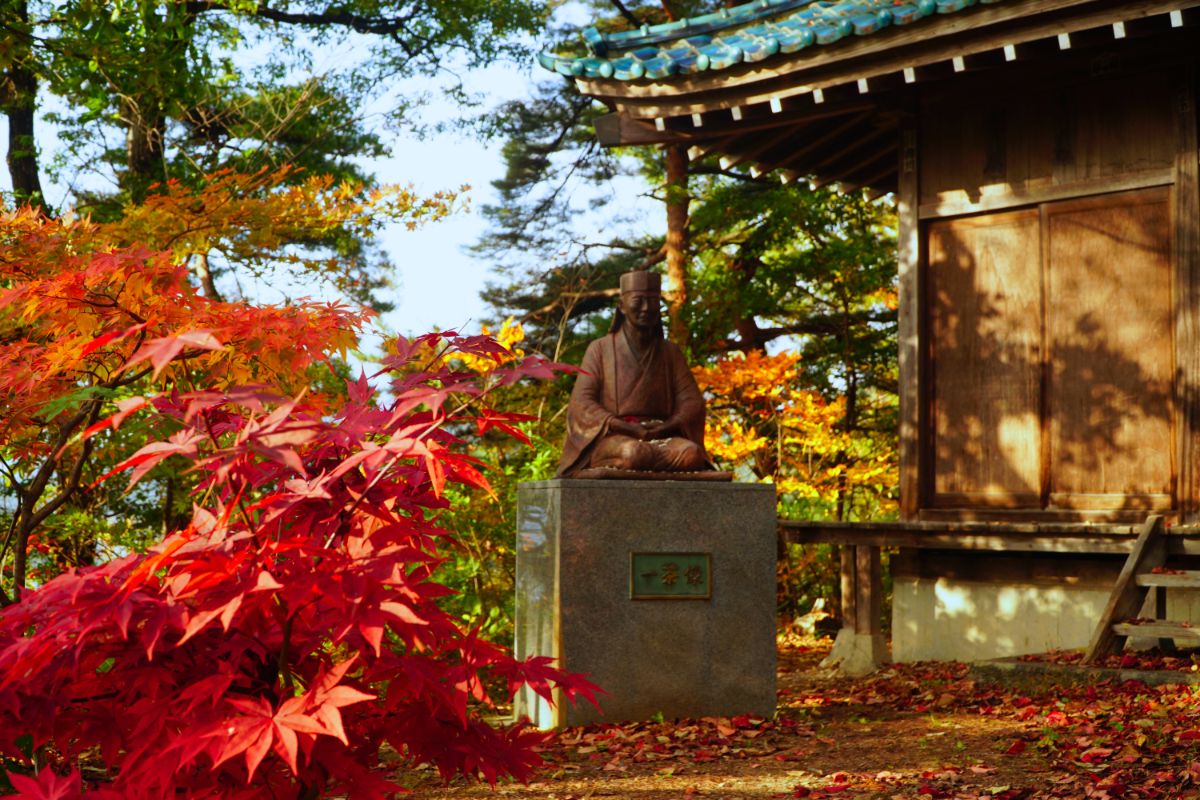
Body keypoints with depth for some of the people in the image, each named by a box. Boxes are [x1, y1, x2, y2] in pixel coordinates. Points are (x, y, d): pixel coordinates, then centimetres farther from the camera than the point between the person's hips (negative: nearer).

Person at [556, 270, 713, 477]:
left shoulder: (670, 352, 17)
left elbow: (692, 401, 10)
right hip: (612, 439, -4)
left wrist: (664, 428, -12)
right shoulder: (600, 349, 8)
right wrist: (631, 429, -15)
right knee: (634, 453, -41)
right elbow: (581, 403, -2)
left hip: (661, 439, 4)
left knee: (692, 453, -32)